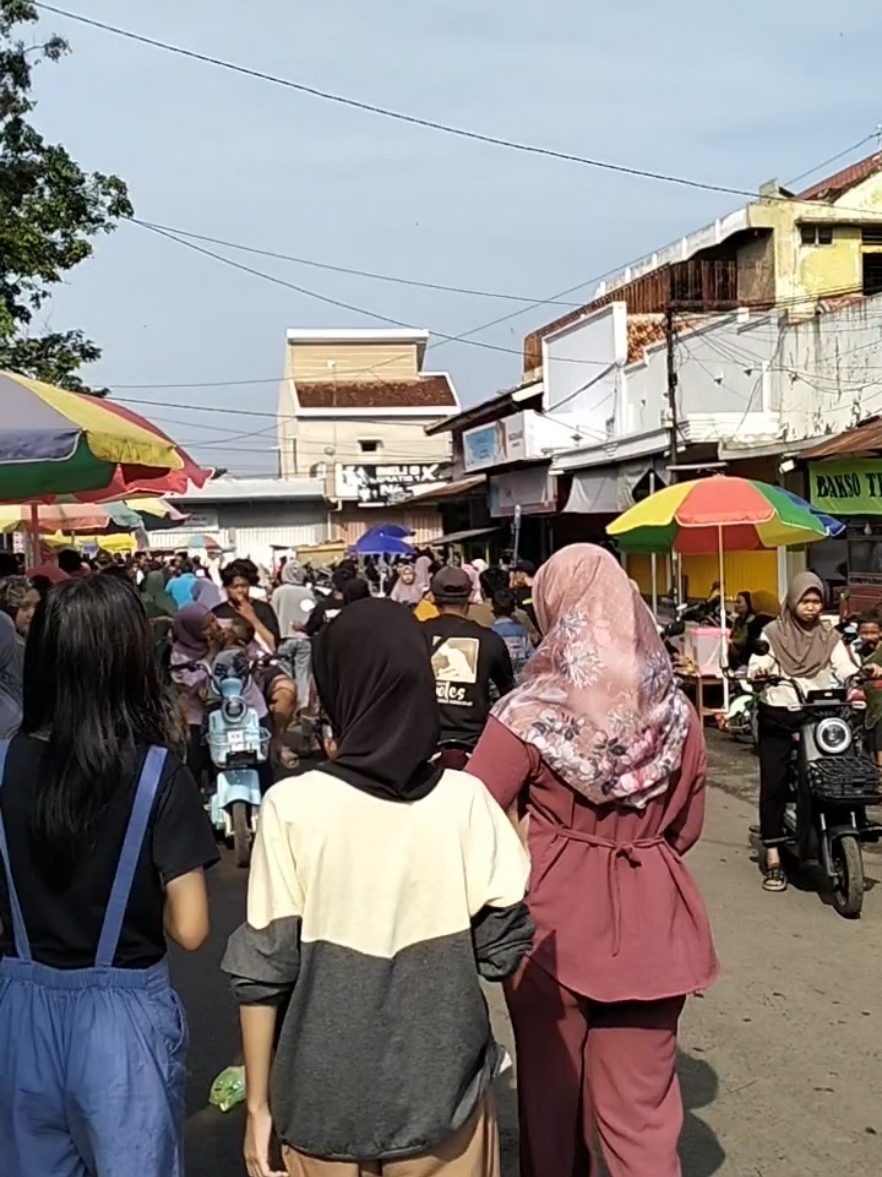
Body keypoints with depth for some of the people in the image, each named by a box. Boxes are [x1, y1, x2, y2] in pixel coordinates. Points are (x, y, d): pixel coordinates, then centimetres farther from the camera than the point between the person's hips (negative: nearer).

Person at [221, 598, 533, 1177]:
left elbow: (265, 969, -10)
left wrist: (258, 1103, 1)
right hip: (442, 1090, 1)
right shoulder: (465, 799, -10)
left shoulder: (293, 806, -14)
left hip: (327, 1098, 0)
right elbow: (503, 948, -6)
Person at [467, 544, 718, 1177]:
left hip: (554, 917, -2)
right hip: (650, 922, 3)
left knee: (551, 1089, 17)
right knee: (644, 1104, 11)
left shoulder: (532, 711, -14)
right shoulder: (677, 710, -1)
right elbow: (688, 826, 10)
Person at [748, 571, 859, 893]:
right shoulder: (772, 633, 4)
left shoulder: (829, 637, 12)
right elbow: (757, 663, -10)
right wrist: (759, 671, -33)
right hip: (778, 718, -2)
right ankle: (773, 858, -4)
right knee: (773, 784, -8)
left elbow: (845, 668, -1)